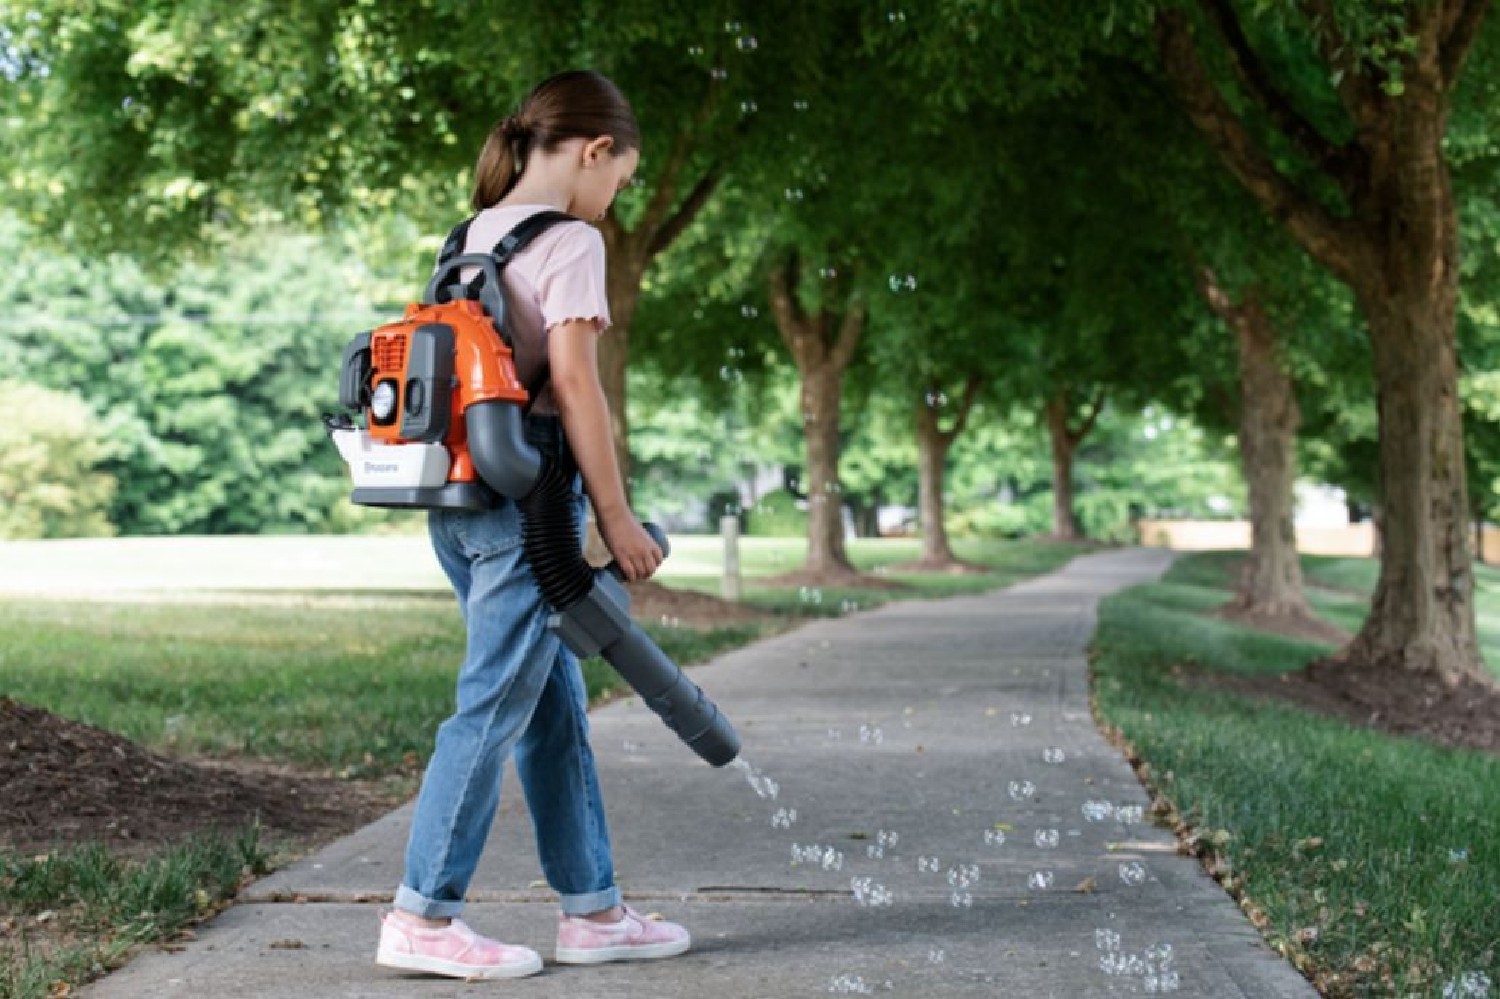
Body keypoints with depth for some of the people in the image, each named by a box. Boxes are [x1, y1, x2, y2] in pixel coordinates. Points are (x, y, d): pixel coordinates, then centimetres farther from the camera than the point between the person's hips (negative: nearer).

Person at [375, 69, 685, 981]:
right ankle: (424, 915, 0)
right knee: (497, 704, -4)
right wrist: (616, 516, -11)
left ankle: (594, 909, 20)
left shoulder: (473, 236, 16)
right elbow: (574, 383, -15)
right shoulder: (570, 241, -9)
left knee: (556, 704, 14)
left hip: (460, 492, 9)